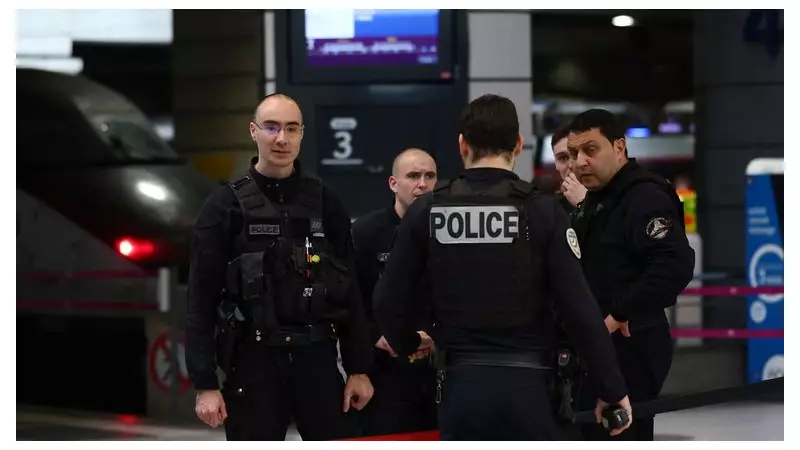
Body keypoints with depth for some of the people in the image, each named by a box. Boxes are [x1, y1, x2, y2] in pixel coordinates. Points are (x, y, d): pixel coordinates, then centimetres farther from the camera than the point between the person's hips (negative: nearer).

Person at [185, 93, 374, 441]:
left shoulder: (324, 203, 8)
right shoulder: (226, 206, -1)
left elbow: (348, 291, 10)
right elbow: (201, 302, -3)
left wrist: (359, 368, 5)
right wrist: (205, 384, -9)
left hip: (318, 360, 2)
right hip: (253, 362, -2)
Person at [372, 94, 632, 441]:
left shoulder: (426, 211, 2)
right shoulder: (542, 210, -5)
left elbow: (389, 300, 5)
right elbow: (579, 309, -8)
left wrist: (409, 344, 27)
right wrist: (612, 389, 1)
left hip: (461, 386, 2)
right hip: (529, 386, -2)